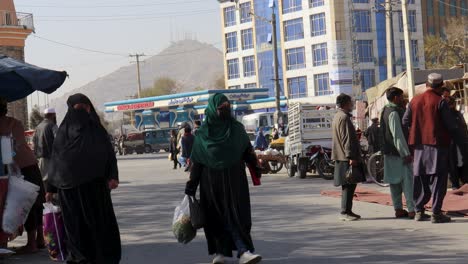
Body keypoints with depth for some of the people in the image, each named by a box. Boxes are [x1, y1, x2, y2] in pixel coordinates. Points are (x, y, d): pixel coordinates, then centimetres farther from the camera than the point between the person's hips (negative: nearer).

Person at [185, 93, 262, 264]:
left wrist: (256, 169, -7)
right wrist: (191, 186, -2)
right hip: (211, 183, -1)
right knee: (217, 217, 2)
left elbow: (248, 151, 6)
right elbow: (196, 162, 0)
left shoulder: (237, 129, 3)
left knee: (237, 215, -7)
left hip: (234, 181, 1)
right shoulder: (203, 133, -1)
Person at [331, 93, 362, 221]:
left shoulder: (337, 117, 19)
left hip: (341, 157, 10)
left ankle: (347, 211, 17)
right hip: (346, 157, -10)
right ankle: (345, 212, -8)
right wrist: (351, 156, -22)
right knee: (348, 185, -8)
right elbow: (346, 139, -20)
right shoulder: (344, 118, -14)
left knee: (349, 185, 13)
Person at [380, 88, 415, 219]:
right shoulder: (394, 113, -17)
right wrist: (406, 154, -20)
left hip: (389, 152, 10)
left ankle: (398, 209, 15)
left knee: (395, 182, 11)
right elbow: (398, 135, -21)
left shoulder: (386, 111, 14)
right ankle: (412, 210, -7)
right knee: (407, 181, -7)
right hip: (398, 153, -10)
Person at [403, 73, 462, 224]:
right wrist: (457, 139, 5)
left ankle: (419, 211, 17)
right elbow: (450, 124, -9)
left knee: (420, 179, 13)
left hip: (420, 145, 5)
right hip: (437, 145, -5)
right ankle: (436, 213, -4)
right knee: (438, 179, -1)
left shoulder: (415, 101, 6)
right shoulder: (440, 102, -9)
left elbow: (405, 122, 10)